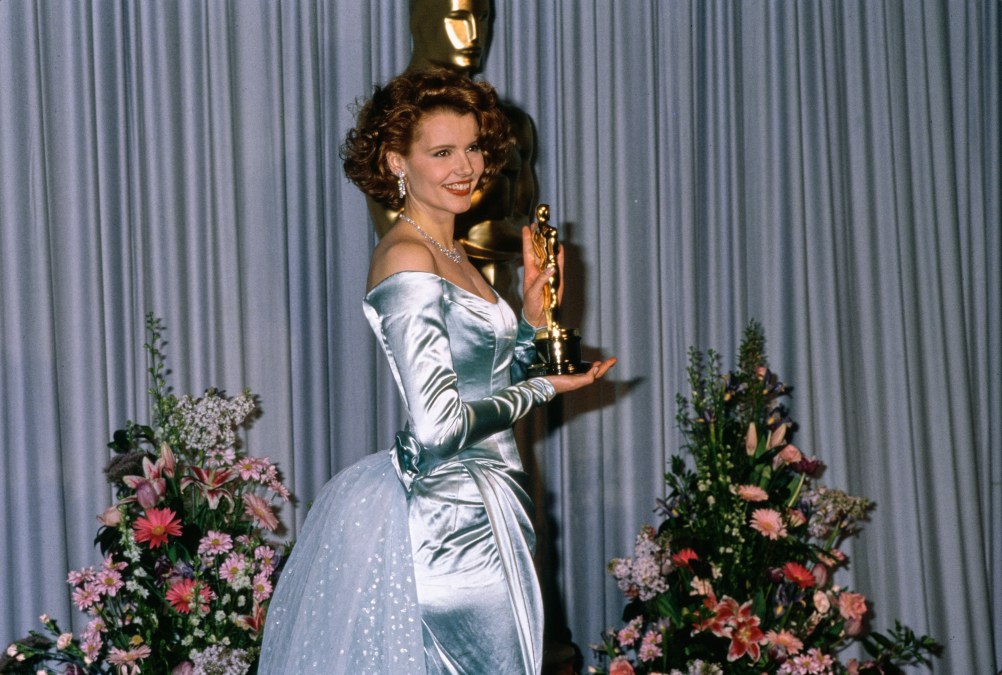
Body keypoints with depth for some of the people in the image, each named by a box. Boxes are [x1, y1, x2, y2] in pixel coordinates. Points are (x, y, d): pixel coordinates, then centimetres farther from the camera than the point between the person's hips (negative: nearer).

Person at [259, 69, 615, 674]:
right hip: (450, 522, -10)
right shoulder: (408, 260, -17)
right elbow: (437, 426, -22)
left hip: (479, 513, 10)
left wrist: (534, 313, 7)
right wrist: (540, 391, -9)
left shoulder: (452, 254, 13)